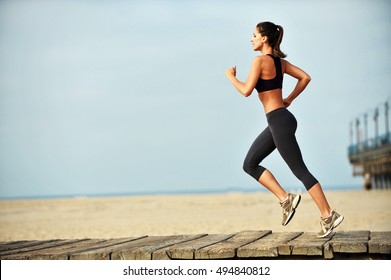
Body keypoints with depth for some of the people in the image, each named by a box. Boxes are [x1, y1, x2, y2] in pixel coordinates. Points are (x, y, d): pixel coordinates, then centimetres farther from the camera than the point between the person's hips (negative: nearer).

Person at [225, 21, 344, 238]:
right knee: (249, 164, 12)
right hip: (279, 121, 10)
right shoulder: (280, 61, 13)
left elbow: (246, 91, -17)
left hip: (279, 122, -10)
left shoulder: (260, 60, -13)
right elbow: (305, 77, 15)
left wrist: (231, 76, 0)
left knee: (300, 171, -4)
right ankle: (285, 199, 8)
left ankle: (328, 216, 1)